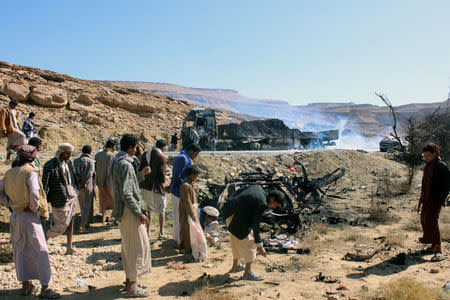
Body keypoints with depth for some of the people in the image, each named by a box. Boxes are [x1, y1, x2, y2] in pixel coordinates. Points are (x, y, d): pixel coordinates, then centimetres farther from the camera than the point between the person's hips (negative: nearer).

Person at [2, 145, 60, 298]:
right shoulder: (30, 171, -12)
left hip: (15, 216, 7)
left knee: (19, 250, 15)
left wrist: (11, 205, 10)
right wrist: (35, 210, -8)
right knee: (40, 251, -1)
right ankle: (45, 288, 0)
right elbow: (34, 194, -22)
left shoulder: (9, 173, 7)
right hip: (29, 216, -7)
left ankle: (25, 285, 24)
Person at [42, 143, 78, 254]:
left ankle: (69, 247, 17)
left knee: (70, 221, 9)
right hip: (60, 199, -7)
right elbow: (44, 185, -12)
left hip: (72, 196, 7)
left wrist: (76, 192, 21)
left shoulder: (69, 163, 9)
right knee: (62, 223, -3)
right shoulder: (50, 165, -12)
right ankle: (44, 239, 22)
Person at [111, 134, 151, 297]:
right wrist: (139, 213, -20)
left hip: (122, 210, 10)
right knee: (138, 245, -1)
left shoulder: (117, 161, 10)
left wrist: (140, 174, 18)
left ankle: (129, 279, 32)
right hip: (129, 210, -10)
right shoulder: (125, 164, -21)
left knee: (128, 245, 19)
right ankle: (132, 286, 6)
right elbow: (126, 193, -24)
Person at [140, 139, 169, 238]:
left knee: (149, 209, 19)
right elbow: (162, 175, -18)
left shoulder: (145, 154, 2)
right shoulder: (162, 158, -17)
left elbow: (140, 170, 7)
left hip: (146, 186, 6)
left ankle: (148, 231, 24)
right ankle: (161, 233, 15)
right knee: (162, 211, 10)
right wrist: (163, 181, 2)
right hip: (157, 187, -6)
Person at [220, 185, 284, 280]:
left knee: (236, 241, 22)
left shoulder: (258, 187, 5)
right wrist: (259, 245, -12)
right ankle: (248, 272, 10)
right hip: (238, 219, -10)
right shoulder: (262, 204, -19)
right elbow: (255, 226, -18)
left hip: (230, 213, 10)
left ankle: (235, 266, 37)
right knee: (248, 241, 2)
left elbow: (237, 195, 13)